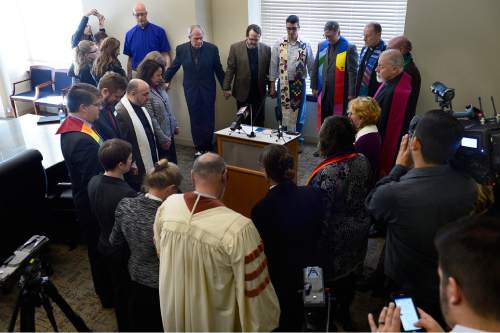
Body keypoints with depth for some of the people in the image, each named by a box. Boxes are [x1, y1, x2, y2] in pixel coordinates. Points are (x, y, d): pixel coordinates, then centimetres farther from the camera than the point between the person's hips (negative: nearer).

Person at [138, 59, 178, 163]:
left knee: (173, 163, 18)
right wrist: (163, 139, -17)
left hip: (170, 134, 8)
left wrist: (175, 125, 14)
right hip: (159, 139, -8)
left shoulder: (160, 88, 4)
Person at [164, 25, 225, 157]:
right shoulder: (181, 49, -3)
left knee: (208, 119, 4)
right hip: (191, 91, 1)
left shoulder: (212, 48, -5)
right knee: (195, 120, 6)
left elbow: (218, 70, 2)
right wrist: (165, 80, 16)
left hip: (208, 90, -1)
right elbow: (173, 67, 10)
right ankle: (199, 147, 16)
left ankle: (208, 147, 17)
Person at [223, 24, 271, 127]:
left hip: (259, 92, 1)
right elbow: (230, 69, -3)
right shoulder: (235, 47, -4)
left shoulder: (266, 49, 0)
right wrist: (226, 88, -6)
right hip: (242, 91, -1)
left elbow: (269, 70, 6)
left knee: (259, 122, 5)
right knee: (243, 121, 6)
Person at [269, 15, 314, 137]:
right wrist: (272, 86, -1)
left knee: (298, 112, 9)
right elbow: (273, 65, 0)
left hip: (299, 84, 0)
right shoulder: (278, 44, -2)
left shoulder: (305, 45, -2)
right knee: (283, 112, 7)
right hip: (283, 84, 0)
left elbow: (311, 67, 2)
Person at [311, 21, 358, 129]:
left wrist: (351, 93, -12)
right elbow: (316, 67, 14)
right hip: (323, 92, 5)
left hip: (340, 93, -5)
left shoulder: (349, 47, -8)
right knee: (323, 120, 10)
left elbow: (352, 72, -10)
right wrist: (314, 87, 11)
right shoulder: (321, 46, 9)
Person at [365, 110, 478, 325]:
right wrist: (408, 168, -3)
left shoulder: (393, 194, -36)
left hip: (405, 290, -3)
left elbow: (371, 203, -12)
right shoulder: (470, 189, -20)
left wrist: (400, 166, -7)